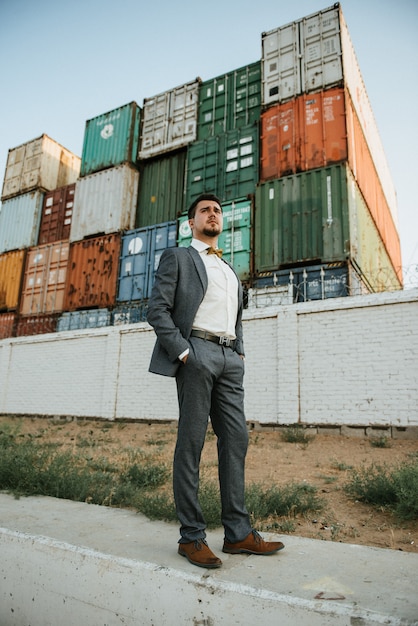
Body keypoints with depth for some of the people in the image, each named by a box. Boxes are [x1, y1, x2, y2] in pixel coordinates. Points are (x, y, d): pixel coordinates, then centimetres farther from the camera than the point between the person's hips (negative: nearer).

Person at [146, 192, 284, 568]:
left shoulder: (231, 271, 28)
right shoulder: (177, 257, 9)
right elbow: (157, 309, -2)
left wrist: (240, 352, 12)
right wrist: (182, 352, -12)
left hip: (230, 359, 6)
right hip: (196, 353, -6)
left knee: (236, 441, 3)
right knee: (191, 443, -3)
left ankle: (238, 533, 12)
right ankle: (191, 536, 7)